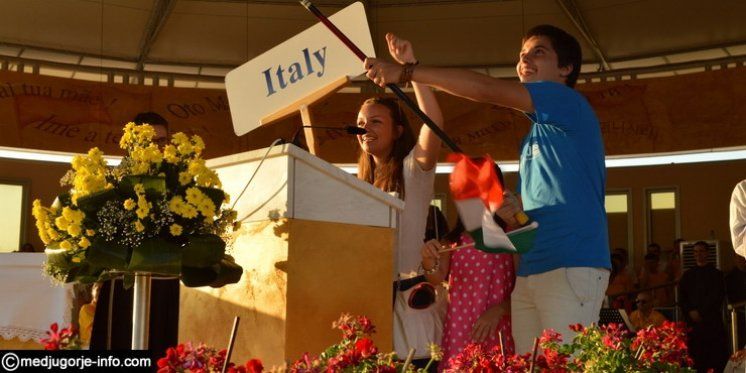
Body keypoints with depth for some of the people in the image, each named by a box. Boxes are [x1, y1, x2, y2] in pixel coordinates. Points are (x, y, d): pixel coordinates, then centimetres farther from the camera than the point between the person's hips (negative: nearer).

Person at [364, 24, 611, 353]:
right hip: (529, 273, 8)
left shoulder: (570, 103, -1)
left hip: (572, 267, -8)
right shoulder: (533, 137, 24)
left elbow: (487, 89, -11)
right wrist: (513, 212, 4)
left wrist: (407, 73, -10)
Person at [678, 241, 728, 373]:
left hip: (712, 320, -3)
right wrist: (690, 312, -4)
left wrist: (700, 312, -8)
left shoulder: (716, 274, 6)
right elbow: (682, 297, 12)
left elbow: (718, 297, -2)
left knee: (717, 355, -8)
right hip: (693, 320, 3)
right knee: (696, 354, -3)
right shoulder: (688, 275, 16)